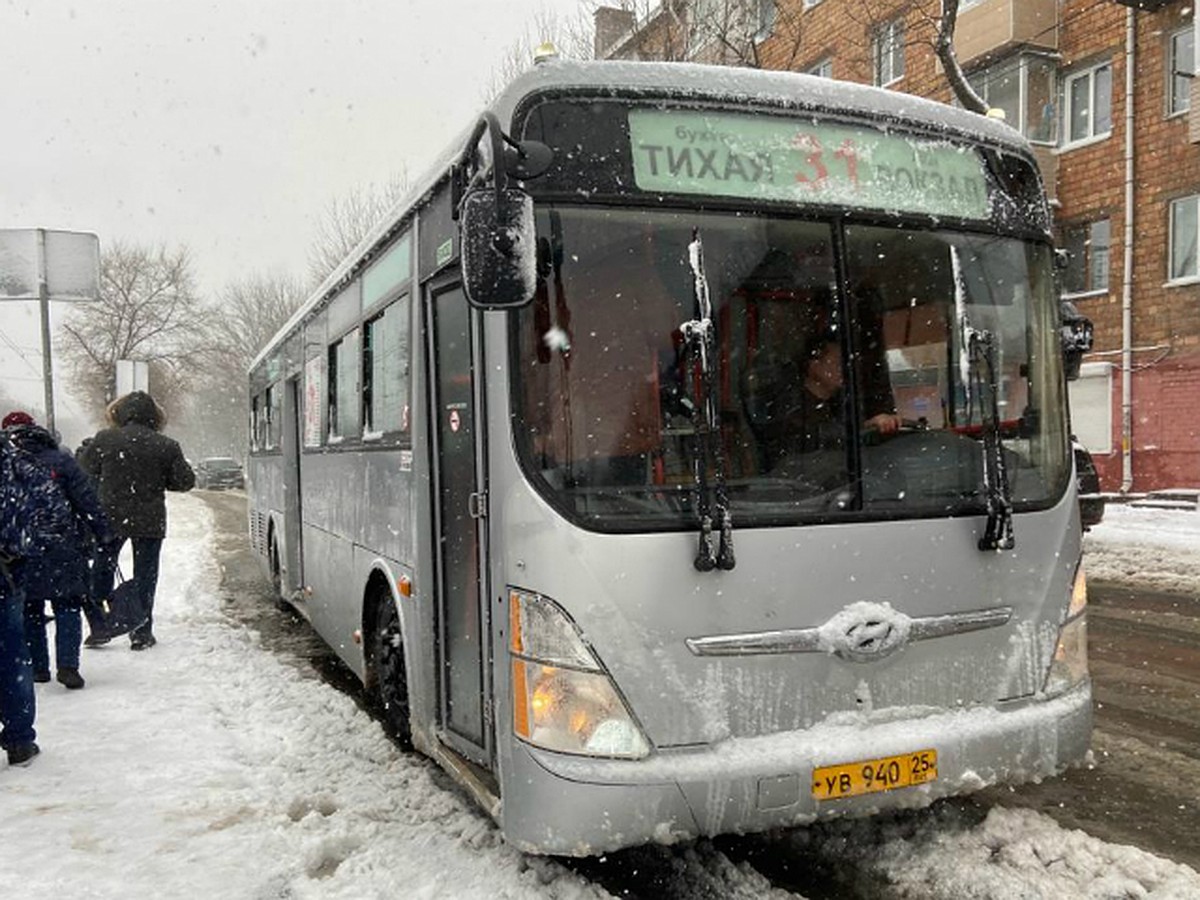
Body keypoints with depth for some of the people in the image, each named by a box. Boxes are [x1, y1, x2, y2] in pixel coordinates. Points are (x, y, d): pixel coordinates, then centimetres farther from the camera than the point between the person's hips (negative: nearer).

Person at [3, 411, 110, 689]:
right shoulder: (60, 460, -3)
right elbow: (86, 500, -6)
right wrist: (101, 532, 0)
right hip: (63, 551, -2)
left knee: (29, 611, 15)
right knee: (67, 607, 4)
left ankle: (37, 667, 18)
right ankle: (67, 665, -7)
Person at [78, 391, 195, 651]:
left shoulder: (104, 439, -7)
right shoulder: (166, 446, -9)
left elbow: (85, 467, 6)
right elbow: (185, 481, -5)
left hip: (110, 518, 1)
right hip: (149, 522, -1)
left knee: (102, 571, 17)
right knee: (145, 575, 8)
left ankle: (99, 628, 18)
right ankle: (141, 633, 9)